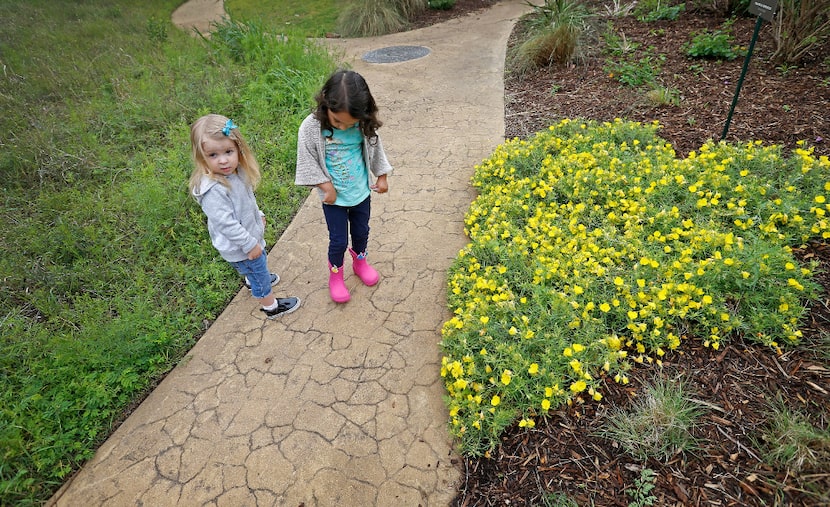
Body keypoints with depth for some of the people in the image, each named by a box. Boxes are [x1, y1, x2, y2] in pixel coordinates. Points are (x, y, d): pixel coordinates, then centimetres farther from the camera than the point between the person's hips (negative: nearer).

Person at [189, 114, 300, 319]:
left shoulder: (235, 171, -9)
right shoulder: (213, 190, -37)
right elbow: (226, 223, -33)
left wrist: (258, 215, 18)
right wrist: (250, 244, -26)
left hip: (251, 232, 9)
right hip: (238, 246, -9)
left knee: (258, 265, 34)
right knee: (258, 270, 14)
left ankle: (252, 280, 65)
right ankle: (270, 306, 38)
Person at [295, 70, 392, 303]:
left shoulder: (365, 124, -17)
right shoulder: (311, 127, -24)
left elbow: (375, 149, 1)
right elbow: (308, 161, -14)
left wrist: (381, 177, 7)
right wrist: (326, 186, -16)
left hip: (362, 192, 3)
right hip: (334, 197, -3)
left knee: (361, 232, 22)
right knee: (338, 240, 9)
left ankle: (360, 262, 50)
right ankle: (335, 275, 36)